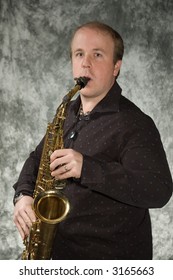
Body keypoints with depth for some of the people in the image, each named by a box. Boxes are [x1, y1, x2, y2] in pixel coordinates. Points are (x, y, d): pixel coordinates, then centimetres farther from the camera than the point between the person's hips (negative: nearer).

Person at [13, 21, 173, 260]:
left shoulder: (134, 124, -17)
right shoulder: (68, 113, 8)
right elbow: (38, 159, 16)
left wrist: (87, 168, -36)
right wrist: (23, 195, -6)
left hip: (114, 259, -6)